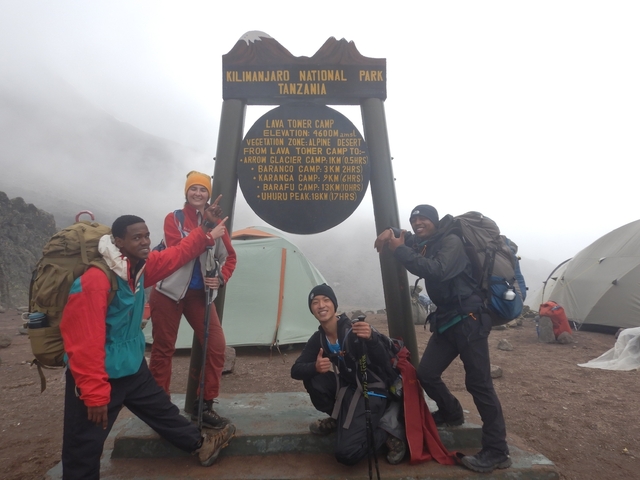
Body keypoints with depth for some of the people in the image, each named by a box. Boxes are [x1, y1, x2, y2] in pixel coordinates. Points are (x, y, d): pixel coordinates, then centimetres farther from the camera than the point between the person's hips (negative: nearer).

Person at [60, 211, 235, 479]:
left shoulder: (141, 266, -3)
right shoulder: (93, 281, -29)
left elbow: (177, 255, 10)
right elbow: (85, 343, -29)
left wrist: (207, 229, 2)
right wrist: (94, 393, -26)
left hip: (133, 367, 8)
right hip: (100, 376, -8)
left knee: (161, 409, 24)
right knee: (84, 448, 7)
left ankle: (200, 443, 41)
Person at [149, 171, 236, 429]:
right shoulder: (173, 218, -3)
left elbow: (229, 256, 11)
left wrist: (221, 278, -6)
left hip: (199, 293, 3)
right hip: (168, 291, -3)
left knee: (216, 345, -3)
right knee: (163, 349, 5)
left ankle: (204, 405, 13)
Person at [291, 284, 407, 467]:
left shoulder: (354, 329, -23)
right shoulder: (318, 339, -3)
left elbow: (383, 363, -29)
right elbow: (296, 370, -5)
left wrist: (371, 339, -50)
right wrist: (315, 367, -28)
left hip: (371, 391, -6)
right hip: (348, 388, 7)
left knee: (346, 454, -19)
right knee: (312, 377, -16)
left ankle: (388, 429, 3)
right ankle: (337, 418, 6)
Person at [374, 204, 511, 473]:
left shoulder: (451, 241, -13)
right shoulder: (424, 245, 13)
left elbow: (436, 271, -30)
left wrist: (400, 249, -26)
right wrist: (391, 233, -1)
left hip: (468, 319, -8)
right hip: (445, 320, 8)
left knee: (479, 383, -5)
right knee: (426, 373, 7)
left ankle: (497, 452, 6)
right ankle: (451, 413, 34)